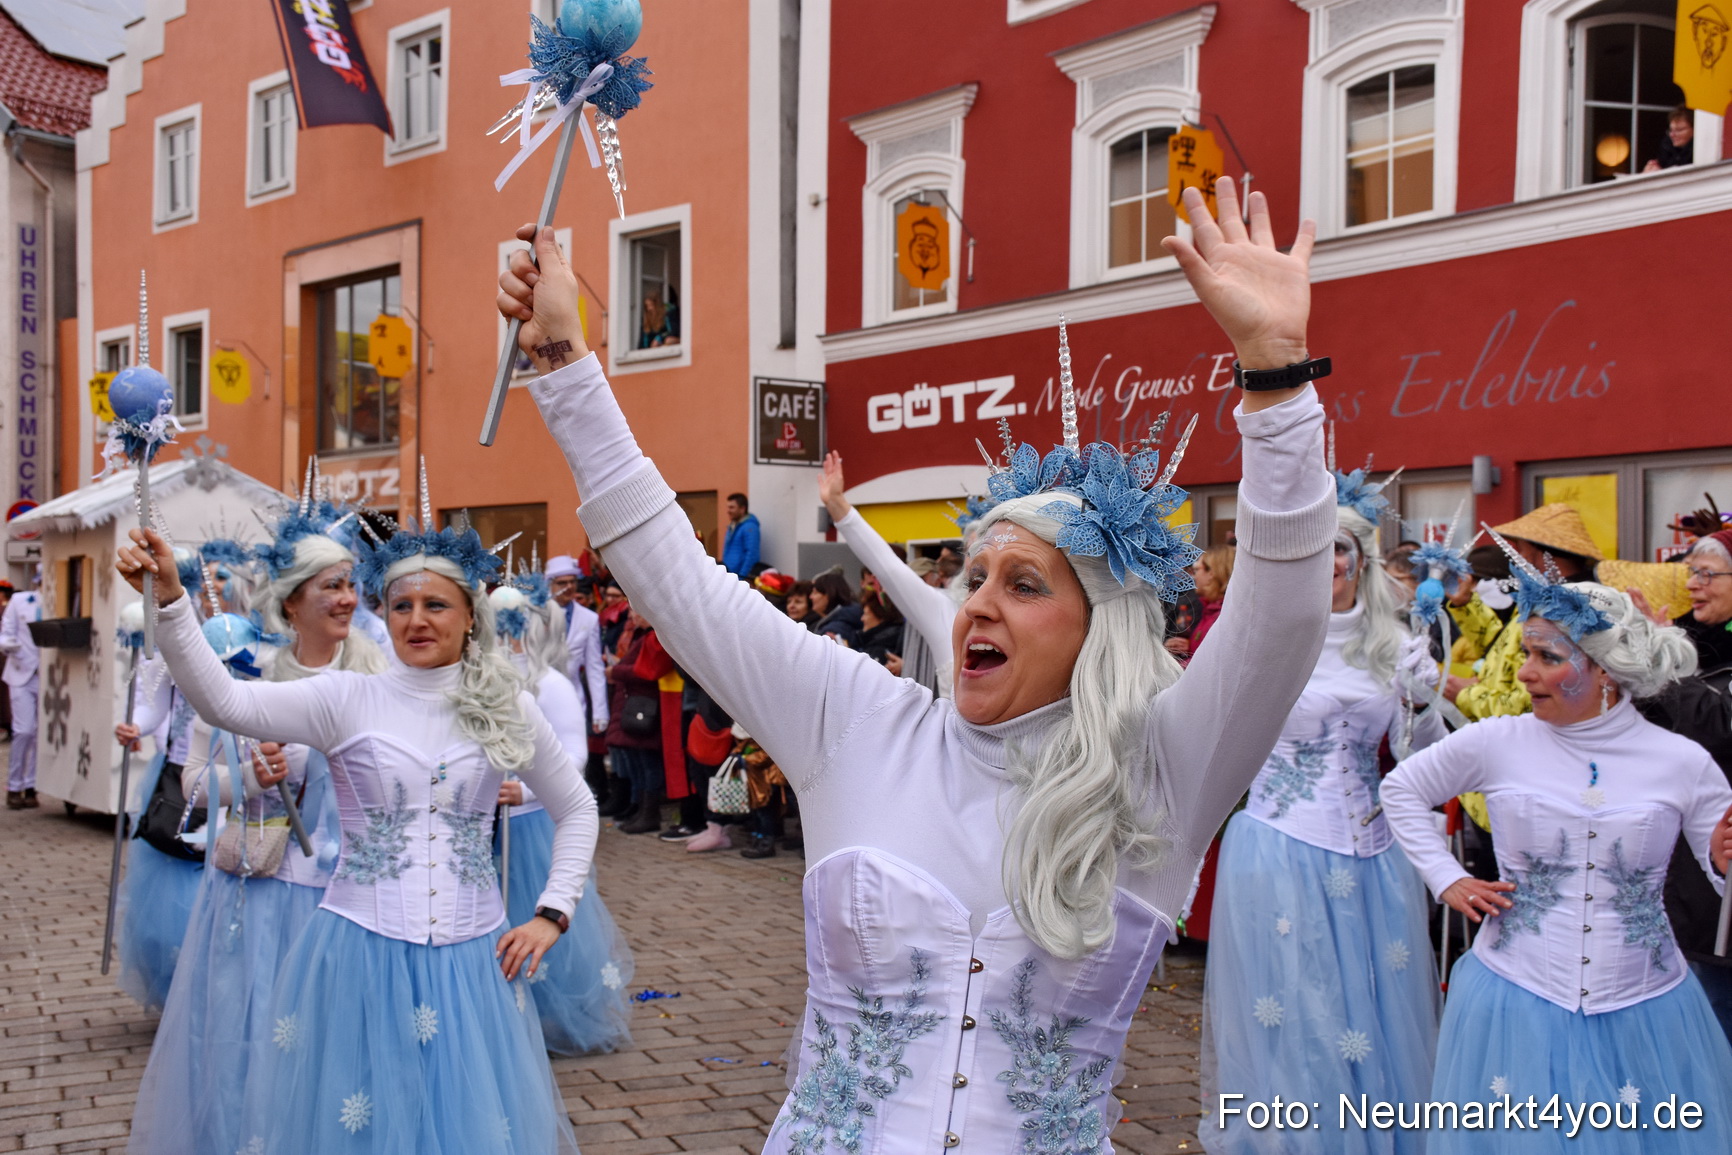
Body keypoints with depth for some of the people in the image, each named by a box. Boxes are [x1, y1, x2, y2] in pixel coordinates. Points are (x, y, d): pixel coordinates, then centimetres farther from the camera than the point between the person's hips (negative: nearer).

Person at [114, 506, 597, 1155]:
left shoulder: (508, 710, 3)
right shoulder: (348, 700, -3)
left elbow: (576, 810, 14)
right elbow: (223, 701, -17)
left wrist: (552, 914, 4)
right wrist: (168, 601, -29)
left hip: (471, 955, 2)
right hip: (360, 953, -1)